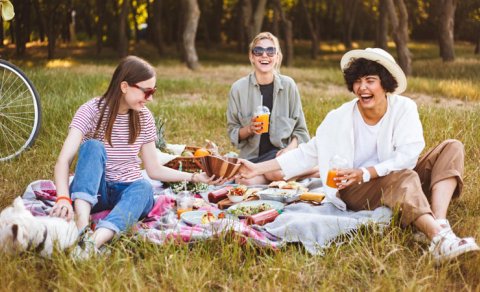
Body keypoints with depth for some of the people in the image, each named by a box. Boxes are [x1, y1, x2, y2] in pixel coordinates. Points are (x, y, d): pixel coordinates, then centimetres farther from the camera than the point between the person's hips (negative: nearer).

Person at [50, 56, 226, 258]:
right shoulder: (92, 110, -11)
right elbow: (64, 160, -22)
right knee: (93, 146, -30)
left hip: (130, 190, 2)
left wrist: (195, 177, -6)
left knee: (143, 187, -33)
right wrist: (63, 199, -41)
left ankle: (95, 241, -59)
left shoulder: (144, 118, 1)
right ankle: (82, 225, -49)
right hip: (93, 191, -2)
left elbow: (154, 170, 7)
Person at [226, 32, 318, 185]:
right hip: (250, 155, 2)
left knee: (276, 172, -36)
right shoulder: (239, 88, 1)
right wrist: (249, 129, -16)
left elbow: (300, 129, 5)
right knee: (247, 182, -32)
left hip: (280, 151, -1)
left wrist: (290, 148, -15)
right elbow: (232, 132, 6)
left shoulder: (288, 85, 1)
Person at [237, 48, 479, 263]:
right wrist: (259, 168, -4)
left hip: (401, 180, 3)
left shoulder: (404, 108, -6)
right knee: (404, 178, -33)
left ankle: (440, 223, -39)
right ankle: (440, 238, -55)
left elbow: (408, 157, -14)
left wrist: (366, 173, -24)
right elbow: (307, 154, 1)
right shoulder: (340, 118, -5)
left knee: (452, 148, -15)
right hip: (357, 192, -2)